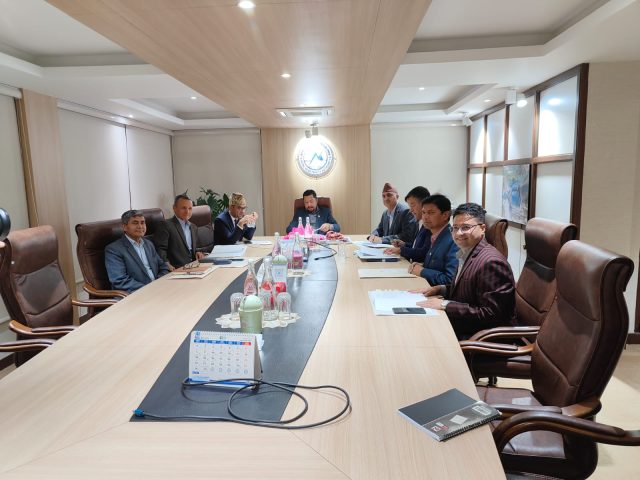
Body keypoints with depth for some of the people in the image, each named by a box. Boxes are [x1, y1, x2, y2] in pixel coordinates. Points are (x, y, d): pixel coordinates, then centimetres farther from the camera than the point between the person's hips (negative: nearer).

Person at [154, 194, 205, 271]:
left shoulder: (193, 227, 22)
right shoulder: (166, 225, -3)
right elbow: (159, 249, -10)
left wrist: (197, 253, 7)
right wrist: (167, 264, -27)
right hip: (176, 270, -7)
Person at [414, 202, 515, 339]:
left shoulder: (491, 263, -21)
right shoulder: (465, 254, 7)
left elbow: (491, 315, -23)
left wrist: (445, 305, -22)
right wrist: (441, 289, 3)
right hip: (458, 325, 8)